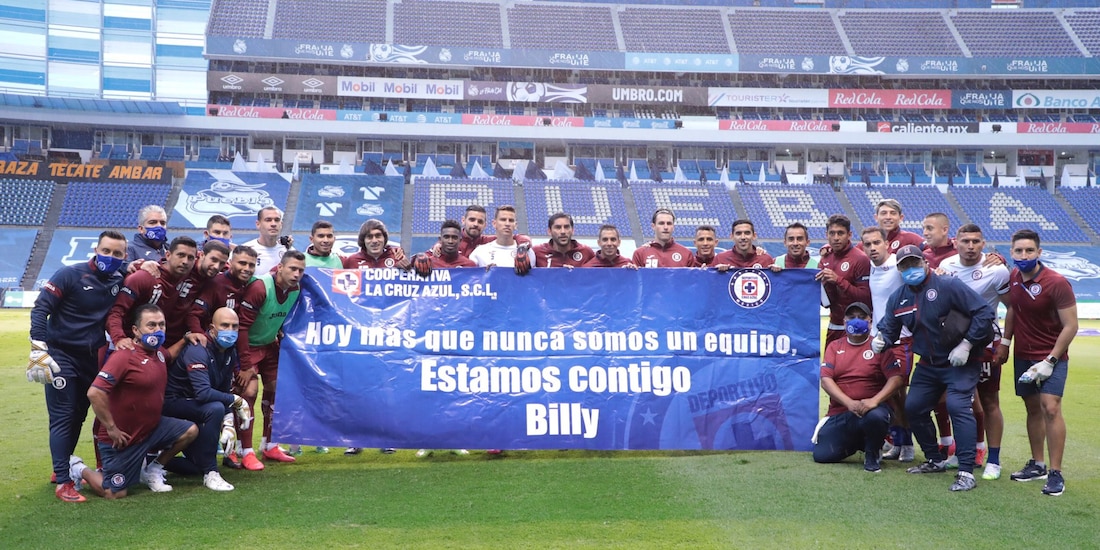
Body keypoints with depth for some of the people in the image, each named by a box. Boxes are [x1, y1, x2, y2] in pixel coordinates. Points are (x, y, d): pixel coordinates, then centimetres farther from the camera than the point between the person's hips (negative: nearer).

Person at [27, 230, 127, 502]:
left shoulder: (120, 282, 3)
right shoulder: (70, 275, -12)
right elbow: (40, 309, -14)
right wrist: (38, 349, -21)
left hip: (93, 358, 5)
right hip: (61, 356, -5)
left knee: (78, 417, 12)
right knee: (63, 418, -5)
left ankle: (62, 469, 28)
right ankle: (63, 482, -1)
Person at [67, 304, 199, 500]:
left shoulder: (158, 352, 3)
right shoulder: (124, 356, -24)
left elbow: (169, 354, 32)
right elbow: (95, 393, -31)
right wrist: (111, 429, -24)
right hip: (123, 437, -8)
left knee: (190, 431, -4)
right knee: (115, 494, -1)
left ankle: (153, 470, 15)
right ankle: (78, 469, 27)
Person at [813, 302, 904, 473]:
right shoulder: (834, 347, 9)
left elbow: (896, 378, -9)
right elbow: (825, 380, -3)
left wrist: (875, 400, -26)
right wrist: (849, 403, -18)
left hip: (870, 407, -3)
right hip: (839, 413, 3)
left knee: (876, 416, -39)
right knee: (821, 455, -7)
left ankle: (873, 453, -5)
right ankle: (857, 444, 25)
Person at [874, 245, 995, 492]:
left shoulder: (948, 286, -17)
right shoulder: (898, 299, 1)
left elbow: (984, 312, -20)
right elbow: (889, 329, 5)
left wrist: (966, 345, -23)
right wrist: (880, 340, -20)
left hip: (961, 363, -7)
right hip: (928, 365, 7)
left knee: (957, 406, -22)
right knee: (914, 408, 9)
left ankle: (966, 472, -18)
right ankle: (936, 461, 28)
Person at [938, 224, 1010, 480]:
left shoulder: (996, 270, -14)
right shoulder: (946, 265, -1)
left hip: (985, 341, -5)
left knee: (989, 402, 0)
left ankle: (993, 461, 7)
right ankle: (977, 449, 27)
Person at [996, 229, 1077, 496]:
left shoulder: (1057, 283, -18)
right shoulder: (1014, 277, 1)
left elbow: (1070, 326, -15)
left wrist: (1050, 361, -18)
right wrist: (1005, 341, 14)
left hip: (1051, 356, -6)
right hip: (1023, 355, 6)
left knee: (1050, 407, -17)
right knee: (1032, 408, 12)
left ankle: (1055, 474, -13)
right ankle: (1037, 464, 24)